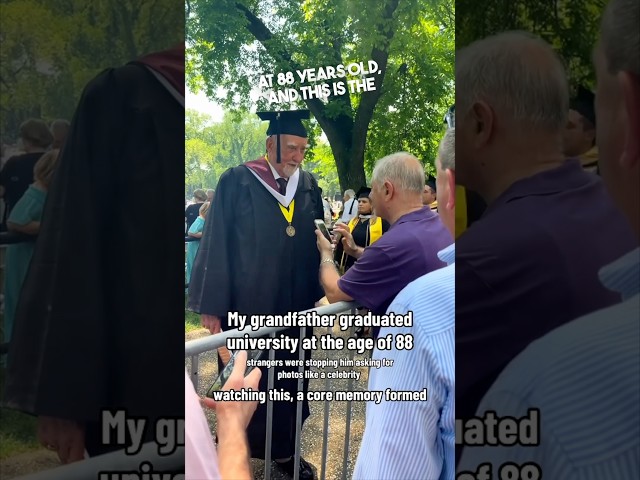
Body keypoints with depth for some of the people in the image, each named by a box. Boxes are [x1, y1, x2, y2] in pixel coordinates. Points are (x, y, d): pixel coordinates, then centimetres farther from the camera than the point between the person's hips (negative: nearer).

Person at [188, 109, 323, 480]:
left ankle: (284, 449, 32)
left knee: (289, 382, 14)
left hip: (294, 307, 4)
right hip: (246, 305, -4)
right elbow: (216, 243, -8)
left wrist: (315, 293, 7)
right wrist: (212, 305, -10)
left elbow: (315, 240, 12)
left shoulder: (309, 186, 6)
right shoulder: (237, 182, -7)